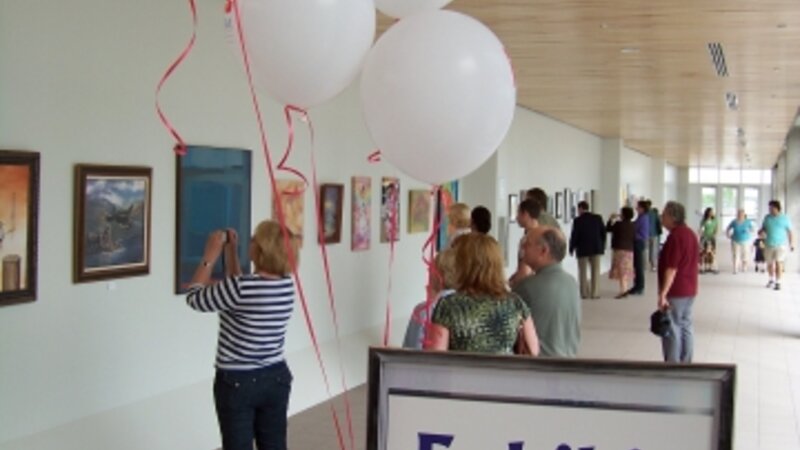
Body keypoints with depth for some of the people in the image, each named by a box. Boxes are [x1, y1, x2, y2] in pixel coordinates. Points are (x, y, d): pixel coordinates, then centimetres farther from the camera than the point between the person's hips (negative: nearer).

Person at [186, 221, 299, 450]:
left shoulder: (241, 287, -24)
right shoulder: (287, 284, -2)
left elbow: (195, 298, -8)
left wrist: (211, 255, -4)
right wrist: (231, 253, 12)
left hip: (238, 382, -6)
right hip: (276, 378, 6)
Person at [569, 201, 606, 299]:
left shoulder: (578, 220, -10)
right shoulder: (598, 218, 1)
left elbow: (574, 236, -9)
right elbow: (603, 233, 5)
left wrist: (571, 248, 4)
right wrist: (602, 247, 14)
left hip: (583, 249, -3)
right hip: (596, 248, 3)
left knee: (583, 271, 6)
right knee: (595, 271, 6)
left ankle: (584, 293, 3)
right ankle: (594, 293, 2)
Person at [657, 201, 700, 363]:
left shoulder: (675, 236, -18)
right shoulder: (690, 234, 12)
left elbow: (672, 268, -23)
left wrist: (663, 293, -22)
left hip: (675, 291, -9)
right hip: (689, 290, 9)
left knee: (671, 330, -4)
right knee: (685, 327, 13)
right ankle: (685, 364, 18)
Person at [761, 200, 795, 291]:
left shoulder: (784, 218, -3)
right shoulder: (767, 217, 6)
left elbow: (789, 232, 0)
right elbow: (763, 228, 15)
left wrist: (791, 244, -2)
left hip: (781, 245, -4)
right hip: (769, 244, 4)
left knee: (779, 263, -11)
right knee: (769, 263, 10)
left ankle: (778, 282, -5)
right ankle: (771, 280, 30)